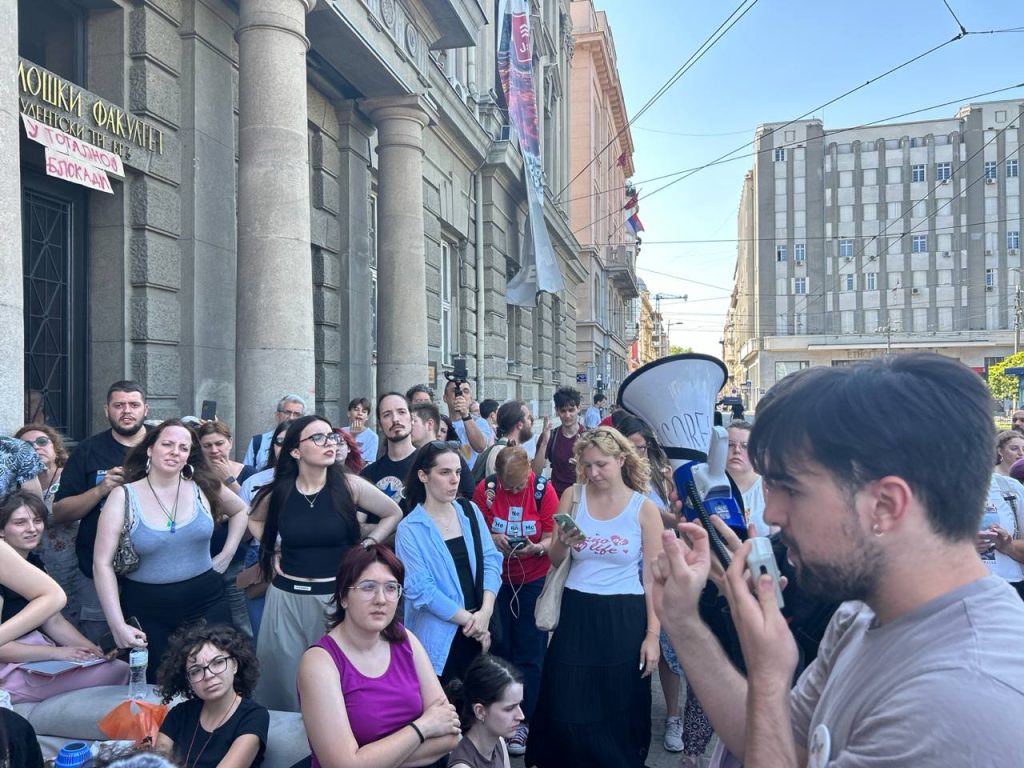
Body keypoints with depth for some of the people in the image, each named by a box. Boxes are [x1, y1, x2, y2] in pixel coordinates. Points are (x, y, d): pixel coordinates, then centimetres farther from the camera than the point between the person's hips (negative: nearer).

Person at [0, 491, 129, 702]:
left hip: (37, 654, 8)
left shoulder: (34, 564, 8)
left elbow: (54, 622, 10)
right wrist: (56, 652, -21)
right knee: (113, 673, -18)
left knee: (120, 667, -6)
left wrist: (93, 651, -4)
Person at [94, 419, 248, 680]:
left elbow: (240, 510, 18)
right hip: (147, 612, -1)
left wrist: (226, 556, 6)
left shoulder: (204, 488, -1)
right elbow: (102, 564, -9)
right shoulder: (123, 496, -6)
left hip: (206, 604, 1)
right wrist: (118, 625, -15)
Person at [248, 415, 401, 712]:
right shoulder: (277, 492, -2)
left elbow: (393, 514, 5)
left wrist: (366, 547, -2)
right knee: (285, 679, 11)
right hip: (287, 598, 2)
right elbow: (254, 520, 20)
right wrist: (272, 550, 7)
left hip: (337, 596, -1)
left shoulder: (348, 484, -7)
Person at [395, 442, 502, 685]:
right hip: (440, 636, -4)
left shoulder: (470, 512, 5)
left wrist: (485, 612, -13)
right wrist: (468, 619, -13)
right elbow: (421, 590, -13)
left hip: (480, 631, 4)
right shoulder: (409, 530, -8)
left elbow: (490, 561, 1)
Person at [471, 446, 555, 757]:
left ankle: (522, 722, 15)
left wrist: (537, 547, -29)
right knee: (498, 649, 7)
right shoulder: (485, 488, -9)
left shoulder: (543, 489, -12)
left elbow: (553, 537, -9)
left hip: (534, 582, -1)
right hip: (496, 580, 1)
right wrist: (491, 540, -22)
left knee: (529, 653, 2)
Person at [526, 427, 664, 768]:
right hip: (576, 614, 2)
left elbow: (653, 578, -3)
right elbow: (555, 561, 6)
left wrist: (653, 635, -6)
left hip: (624, 618, -1)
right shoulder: (572, 497, 0)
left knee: (620, 712, 9)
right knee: (567, 712, 7)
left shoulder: (644, 508, -5)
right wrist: (562, 543, -16)